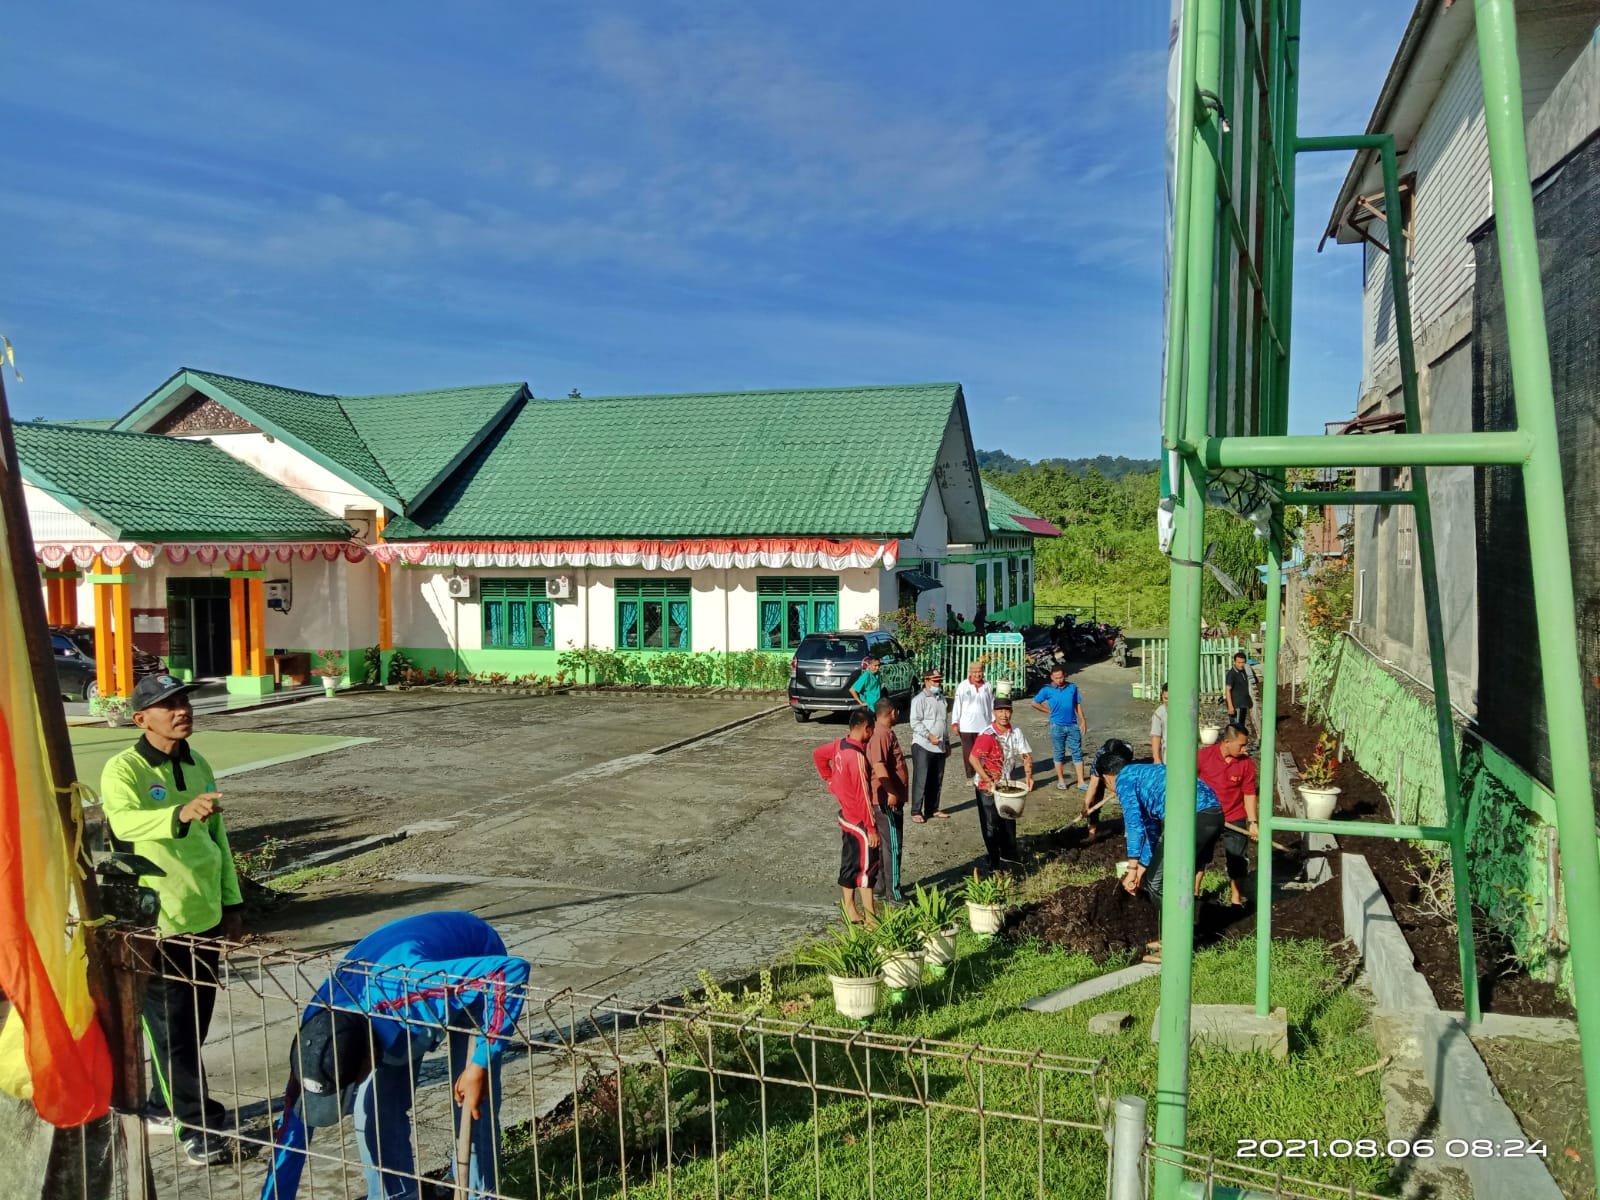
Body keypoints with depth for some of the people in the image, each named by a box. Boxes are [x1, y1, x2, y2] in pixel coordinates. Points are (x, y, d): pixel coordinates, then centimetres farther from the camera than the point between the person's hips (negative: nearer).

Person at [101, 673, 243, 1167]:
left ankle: (164, 1106, 34)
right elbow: (124, 821, -35)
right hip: (155, 923, -7)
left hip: (205, 918, 7)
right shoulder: (123, 769, -14)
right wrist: (179, 814, -54)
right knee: (171, 1029, 0)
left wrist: (232, 901, 16)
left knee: (194, 1024, 17)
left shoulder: (198, 766, 8)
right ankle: (199, 1128, 7)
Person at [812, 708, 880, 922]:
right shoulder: (857, 756, -27)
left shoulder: (840, 745, 0)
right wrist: (871, 828, -20)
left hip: (846, 815, 9)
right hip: (859, 821, -9)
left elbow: (817, 754, 19)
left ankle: (849, 910, 25)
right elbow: (863, 796, -25)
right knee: (867, 865, 0)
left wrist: (831, 780, 20)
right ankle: (870, 915, 7)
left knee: (849, 863, 16)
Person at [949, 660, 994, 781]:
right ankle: (970, 777, 13)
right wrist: (955, 723, -7)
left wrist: (994, 722, 8)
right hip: (967, 726, -2)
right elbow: (957, 705, -3)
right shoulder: (963, 686, -3)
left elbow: (991, 705, 10)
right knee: (968, 754, 5)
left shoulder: (987, 687, 4)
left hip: (984, 726, 2)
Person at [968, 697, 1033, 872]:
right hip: (987, 787, -6)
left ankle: (1009, 854, 39)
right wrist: (988, 780, -32)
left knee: (1008, 820, 20)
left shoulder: (1016, 732, -6)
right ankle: (994, 862, 18)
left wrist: (1028, 775, -19)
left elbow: (1026, 754, -2)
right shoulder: (987, 735, -25)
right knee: (991, 824, 5)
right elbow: (973, 758, -28)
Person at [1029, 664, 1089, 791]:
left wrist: (1083, 721, 6)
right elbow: (1035, 703, 4)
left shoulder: (1073, 687, 1)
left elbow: (1078, 704, 8)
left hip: (1073, 725, 1)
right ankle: (1061, 780, 20)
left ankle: (1081, 782, 4)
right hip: (1057, 727, -1)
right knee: (1059, 754, 8)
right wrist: (1049, 711, 2)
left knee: (1077, 753, 1)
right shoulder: (1047, 690, -5)